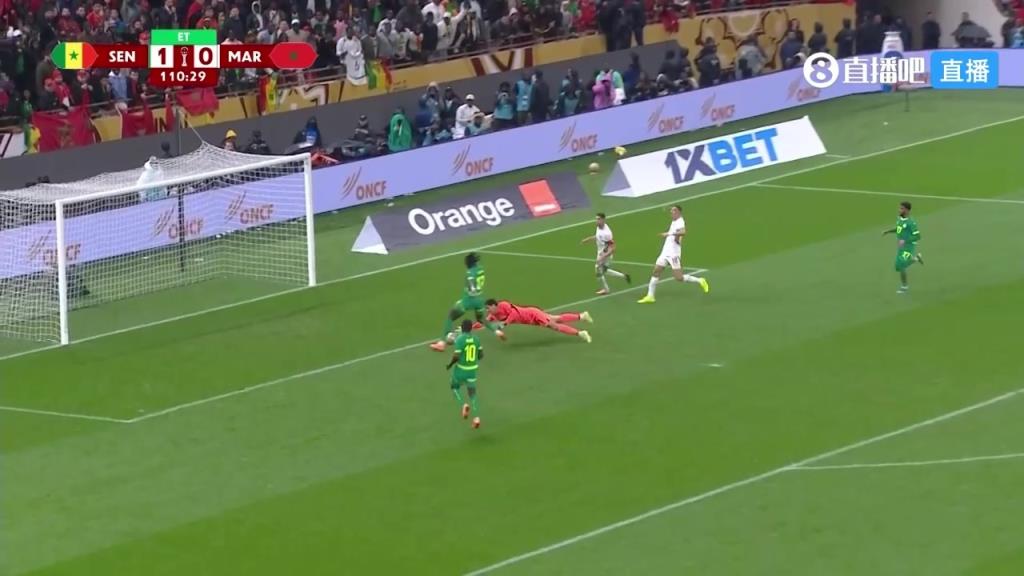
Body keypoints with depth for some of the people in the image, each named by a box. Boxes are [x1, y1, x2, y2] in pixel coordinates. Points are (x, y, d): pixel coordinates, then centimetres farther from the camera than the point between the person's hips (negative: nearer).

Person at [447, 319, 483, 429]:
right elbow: (481, 355, 4)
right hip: (473, 370, 4)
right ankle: (476, 417, -5)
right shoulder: (476, 339, -2)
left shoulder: (460, 339, -18)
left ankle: (464, 405, -2)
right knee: (472, 394, 12)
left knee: (455, 387, 24)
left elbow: (456, 356, -22)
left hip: (461, 369, -4)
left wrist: (450, 364, -4)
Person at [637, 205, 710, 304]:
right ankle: (650, 296, 4)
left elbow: (683, 232, -36)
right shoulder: (673, 222, 14)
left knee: (679, 277, -7)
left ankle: (700, 281, 12)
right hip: (665, 252, 9)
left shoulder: (680, 222, -14)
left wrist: (669, 234, -42)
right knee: (656, 272, 2)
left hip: (673, 254, -9)